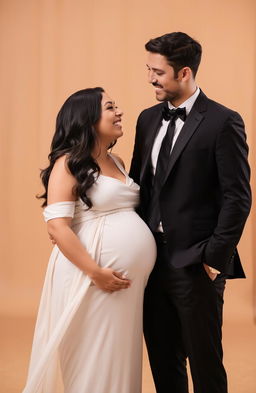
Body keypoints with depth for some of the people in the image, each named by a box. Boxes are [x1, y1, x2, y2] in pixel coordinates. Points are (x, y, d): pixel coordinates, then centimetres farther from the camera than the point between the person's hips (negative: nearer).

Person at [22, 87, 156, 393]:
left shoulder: (116, 162, 15)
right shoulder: (68, 164, -7)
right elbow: (57, 226, -15)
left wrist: (137, 269, 10)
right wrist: (94, 271, -19)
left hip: (129, 277, 7)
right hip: (93, 276, -7)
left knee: (120, 357, 13)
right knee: (94, 358, 2)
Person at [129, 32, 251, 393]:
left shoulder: (223, 122, -9)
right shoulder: (148, 119, 10)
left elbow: (238, 197, -12)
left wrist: (215, 257, -13)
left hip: (195, 264, -6)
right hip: (151, 258, 6)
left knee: (204, 360, 6)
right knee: (162, 358, 14)